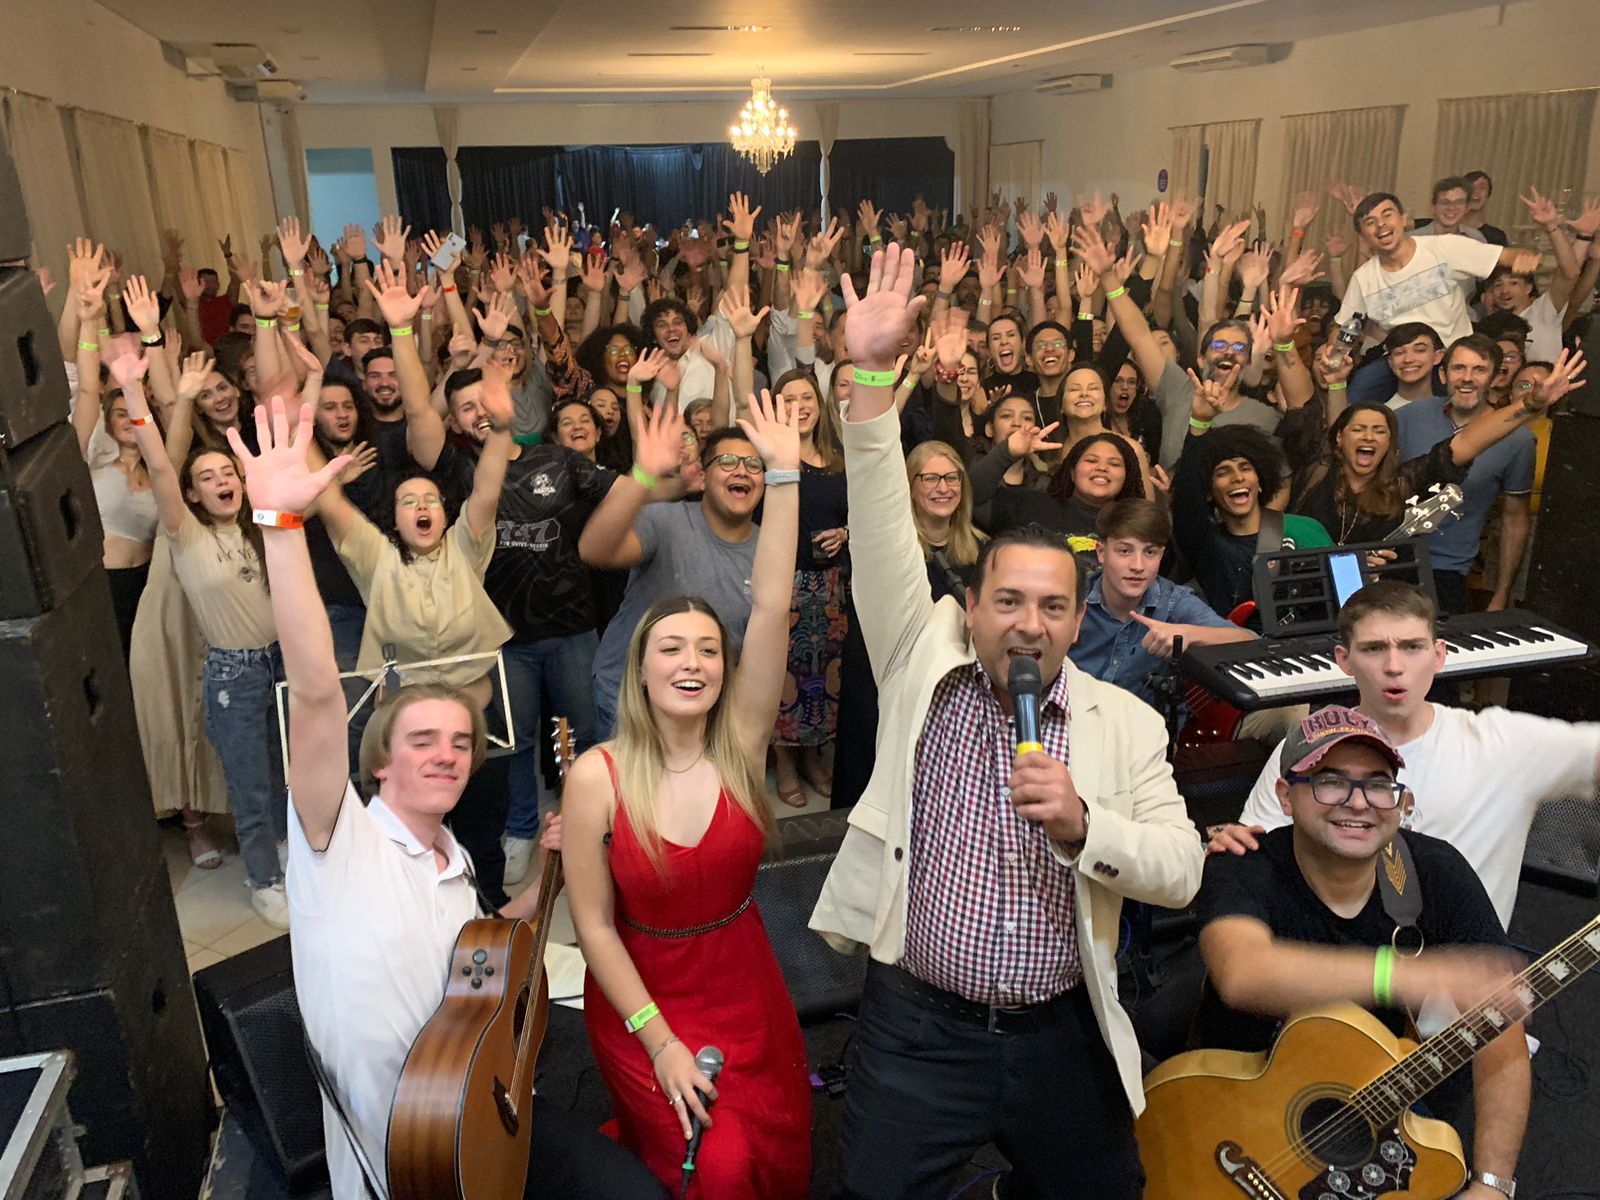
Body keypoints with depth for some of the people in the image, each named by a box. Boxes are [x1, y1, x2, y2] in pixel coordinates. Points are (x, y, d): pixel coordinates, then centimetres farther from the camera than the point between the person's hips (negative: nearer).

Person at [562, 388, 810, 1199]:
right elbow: (595, 926, -11)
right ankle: (646, 1125, 18)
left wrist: (783, 474, -26)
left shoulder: (740, 744, -11)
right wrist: (660, 1042, -14)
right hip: (639, 998, -3)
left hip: (745, 987, 3)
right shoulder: (596, 778, -16)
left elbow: (771, 606, -21)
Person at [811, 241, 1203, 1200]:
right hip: (915, 1027, -1)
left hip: (1062, 1036, 2)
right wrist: (874, 373, -19)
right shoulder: (923, 664, -2)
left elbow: (1182, 870, -3)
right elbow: (885, 536, -12)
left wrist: (1081, 824, -22)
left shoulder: (1126, 722, 0)